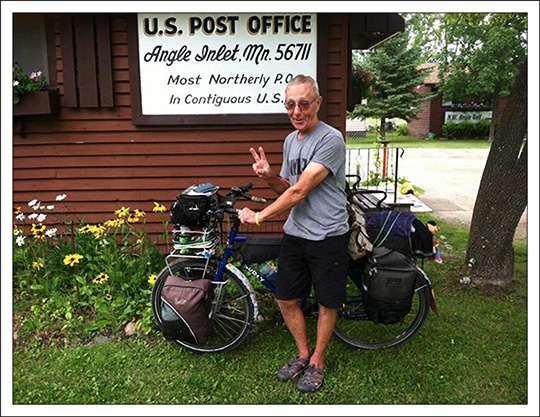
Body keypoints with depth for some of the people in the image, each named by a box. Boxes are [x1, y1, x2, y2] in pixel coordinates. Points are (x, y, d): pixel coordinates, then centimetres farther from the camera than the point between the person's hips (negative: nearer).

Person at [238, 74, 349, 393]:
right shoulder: (290, 140, 10)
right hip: (295, 233, 7)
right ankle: (303, 354, 35)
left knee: (327, 303, 9)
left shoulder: (330, 140, -17)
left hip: (328, 237, -7)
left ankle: (317, 362, 30)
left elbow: (299, 191, -21)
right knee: (286, 299, 13)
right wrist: (269, 175, -7)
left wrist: (259, 216, -12)